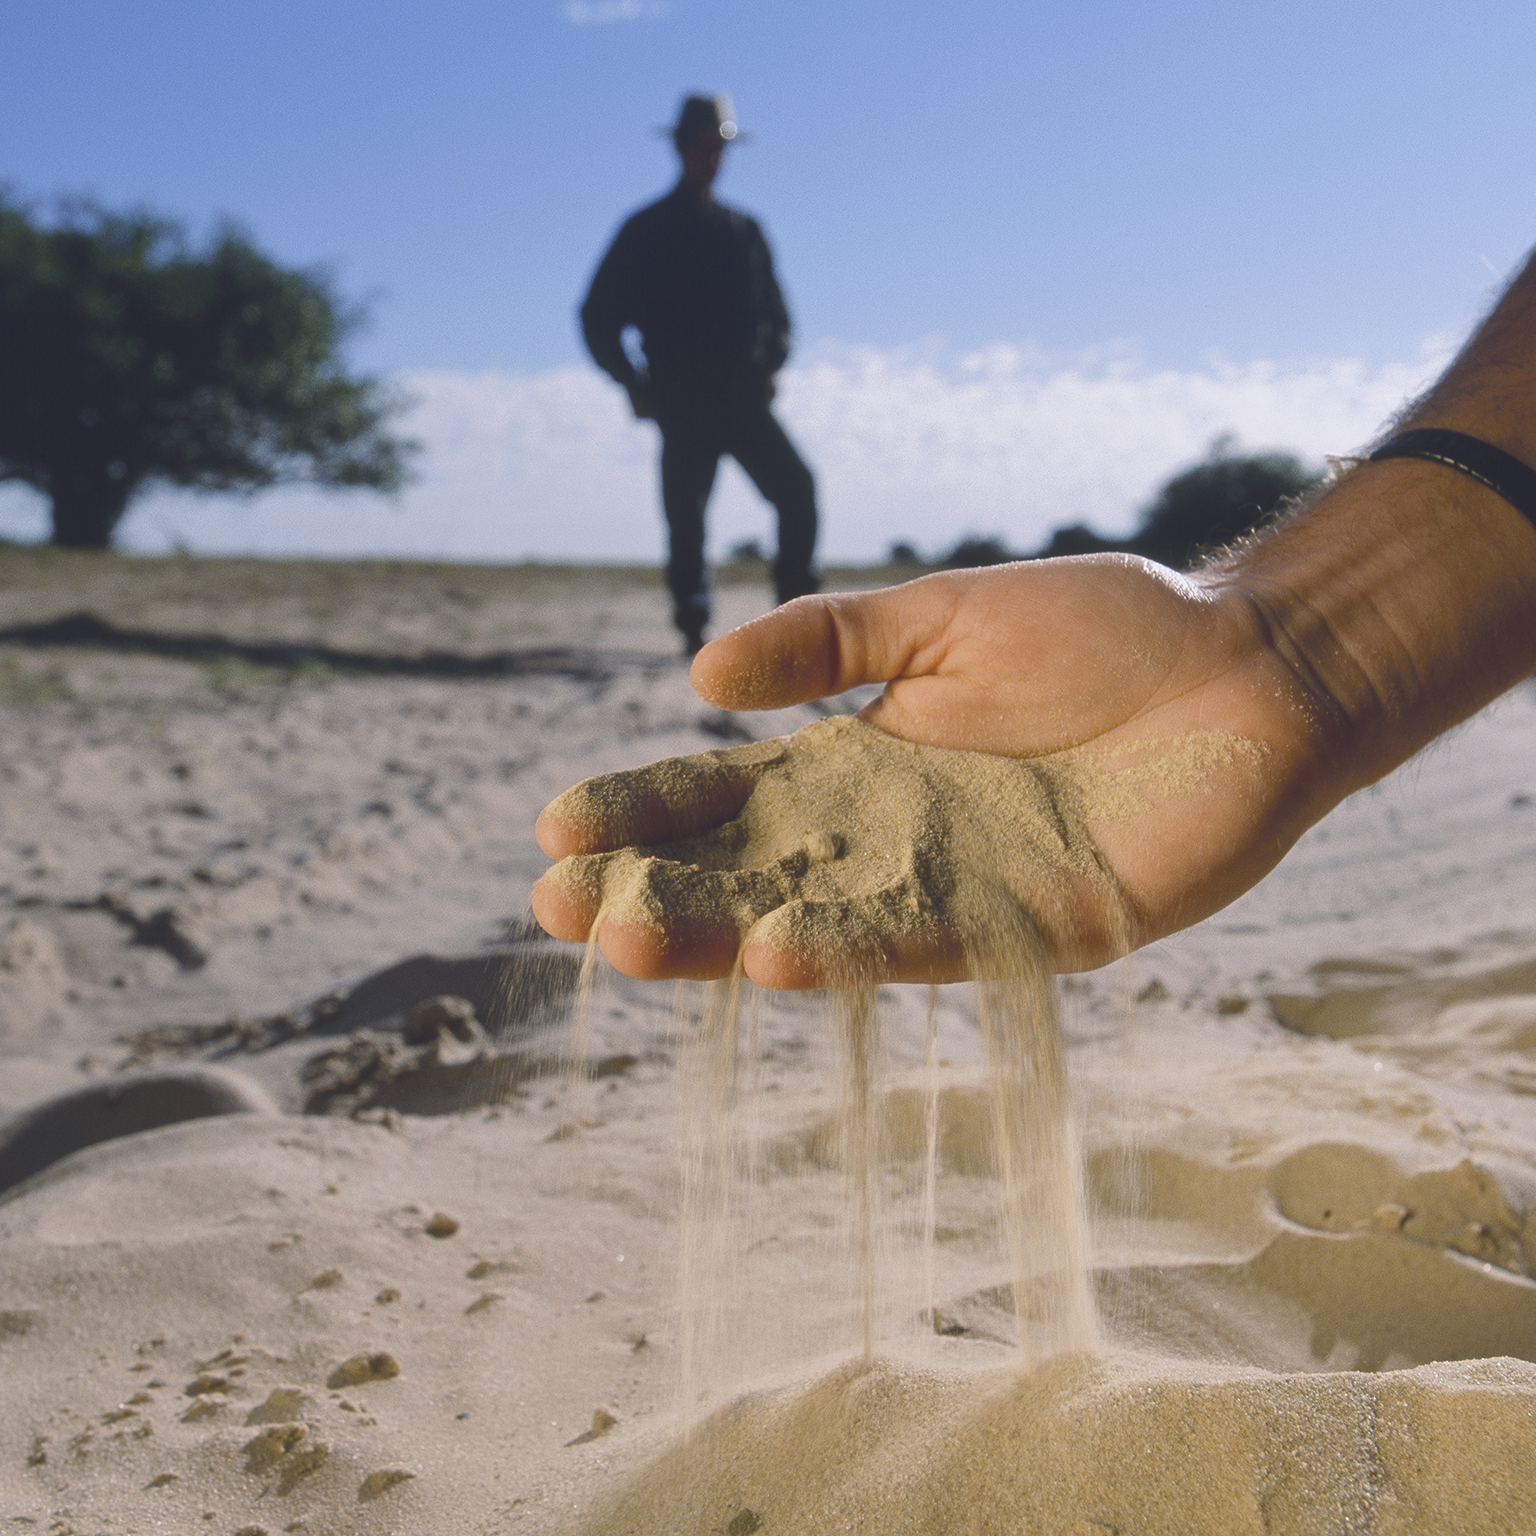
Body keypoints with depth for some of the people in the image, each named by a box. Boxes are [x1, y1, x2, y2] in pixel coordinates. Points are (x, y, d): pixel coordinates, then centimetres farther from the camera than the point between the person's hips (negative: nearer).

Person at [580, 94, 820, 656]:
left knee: (796, 487, -13)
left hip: (744, 398, 3)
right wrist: (634, 385, -2)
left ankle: (796, 607, -7)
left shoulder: (743, 230, 17)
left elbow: (774, 311, 22)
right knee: (685, 516, -5)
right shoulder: (646, 231, 6)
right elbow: (598, 317, 6)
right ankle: (693, 628, 5)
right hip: (682, 403, -3)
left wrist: (771, 364, 3)